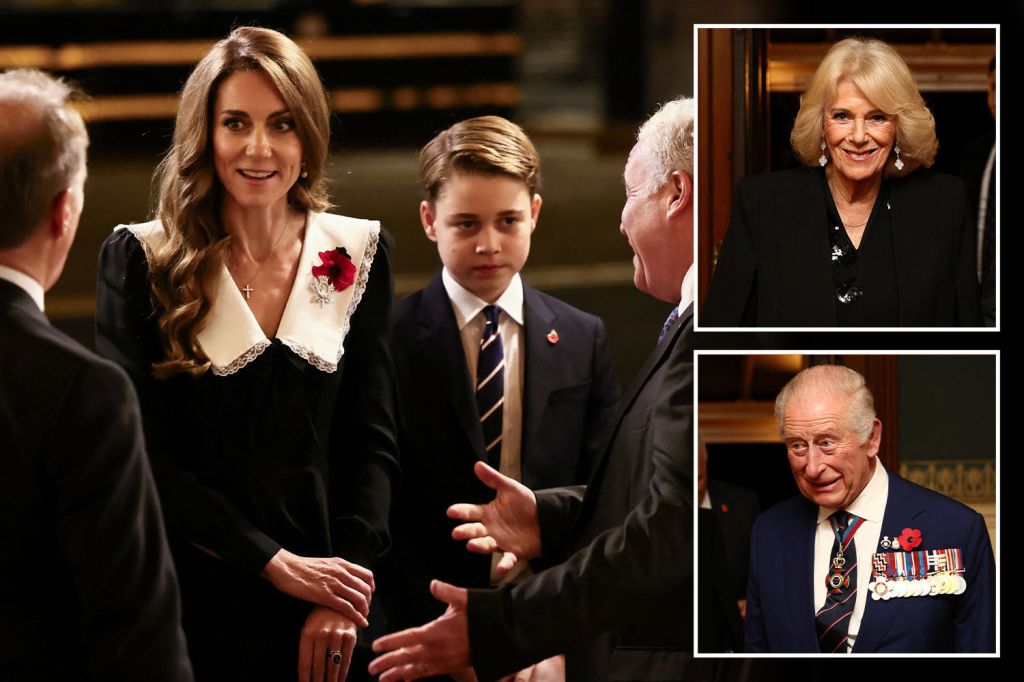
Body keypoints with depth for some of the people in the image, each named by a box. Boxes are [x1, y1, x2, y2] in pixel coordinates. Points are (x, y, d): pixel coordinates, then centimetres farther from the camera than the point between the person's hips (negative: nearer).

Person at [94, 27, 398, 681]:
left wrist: (345, 586, -10)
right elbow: (142, 452, -9)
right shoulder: (140, 259, -4)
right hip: (190, 600, -2)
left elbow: (372, 441, 3)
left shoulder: (358, 254, 4)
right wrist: (278, 564, -14)